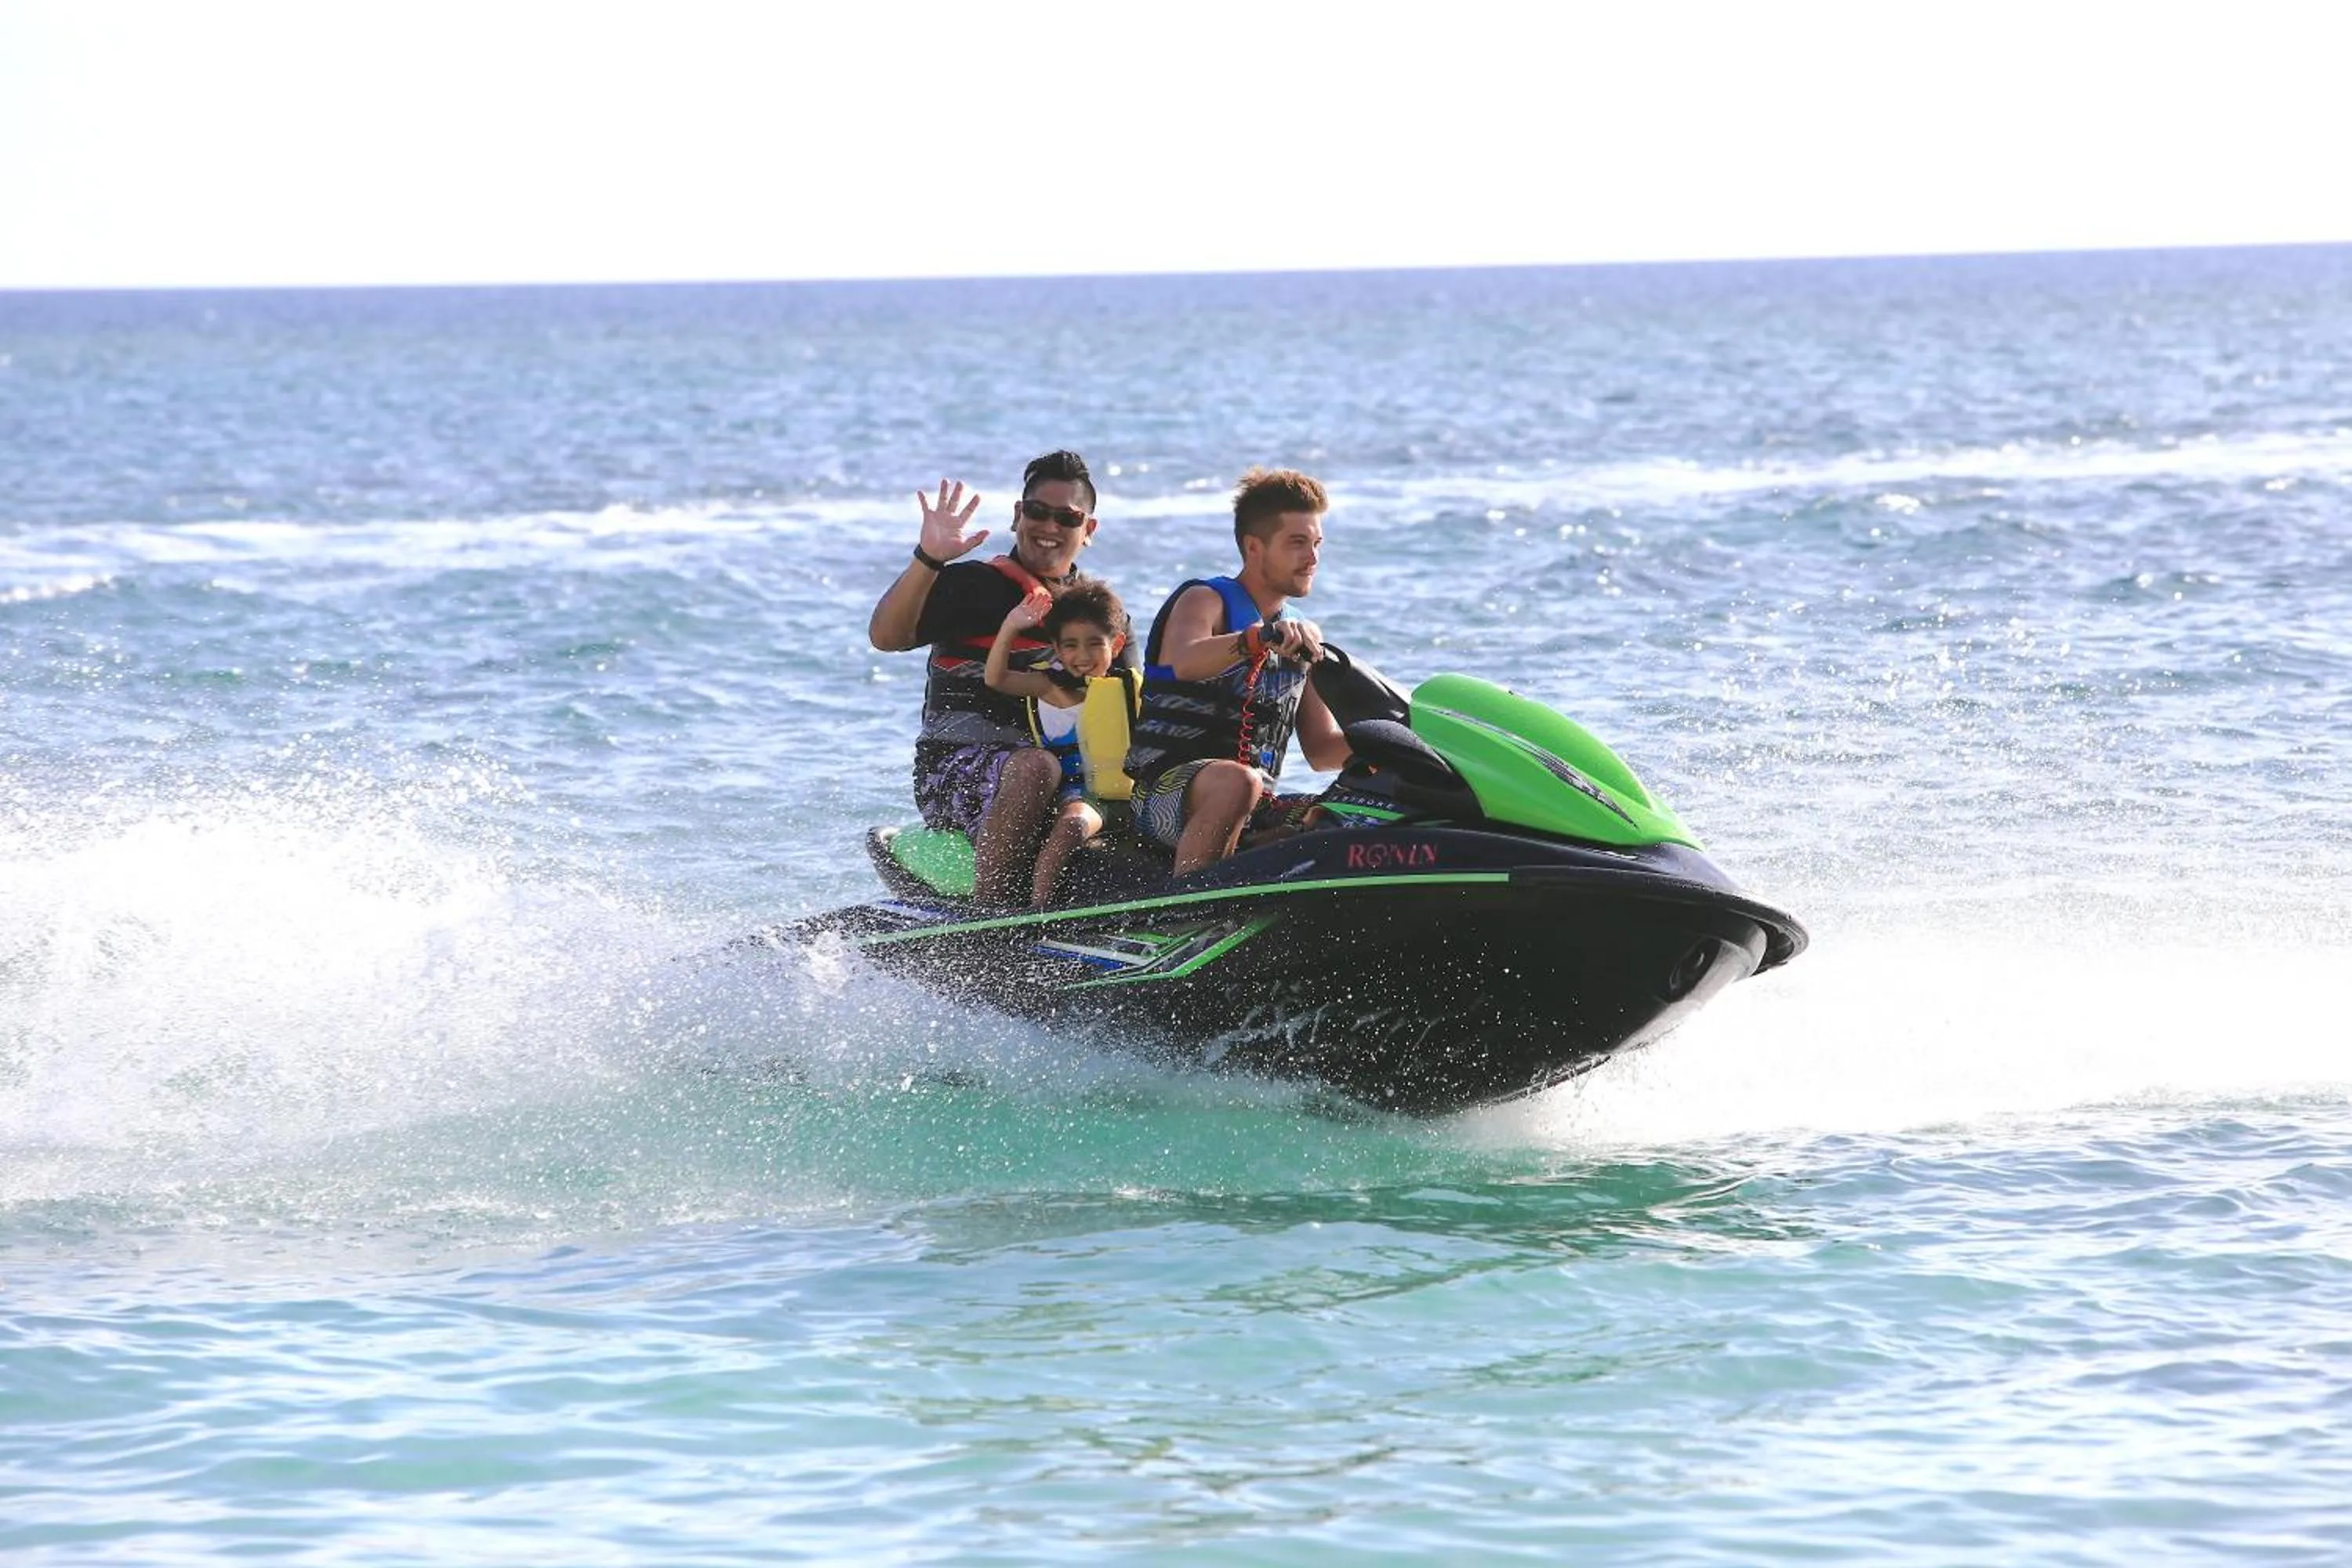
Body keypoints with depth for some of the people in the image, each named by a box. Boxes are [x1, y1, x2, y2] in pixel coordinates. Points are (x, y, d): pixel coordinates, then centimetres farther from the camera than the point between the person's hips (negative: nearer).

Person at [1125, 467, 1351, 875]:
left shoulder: (1302, 638, 21)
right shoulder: (1206, 600, -1)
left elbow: (1321, 749, 20)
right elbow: (1184, 662, -26)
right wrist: (1260, 638, -42)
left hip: (1258, 811, 7)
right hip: (1170, 789, -7)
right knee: (1237, 783, -39)